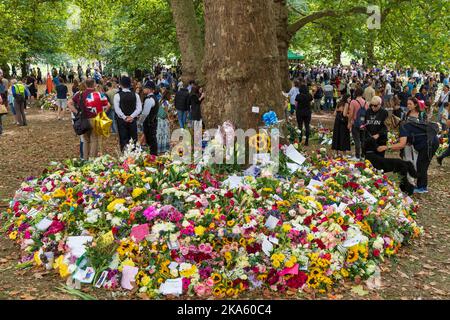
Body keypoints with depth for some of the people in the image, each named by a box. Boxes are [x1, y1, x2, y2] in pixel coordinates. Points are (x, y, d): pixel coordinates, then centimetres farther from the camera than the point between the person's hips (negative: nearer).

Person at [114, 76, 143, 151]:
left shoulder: (117, 95, -6)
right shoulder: (135, 95, 1)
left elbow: (117, 109, -12)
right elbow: (139, 108, -5)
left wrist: (124, 117, -10)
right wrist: (131, 116, -9)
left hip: (122, 120, -2)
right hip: (132, 120, 2)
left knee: (123, 140, 1)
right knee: (134, 139, 8)